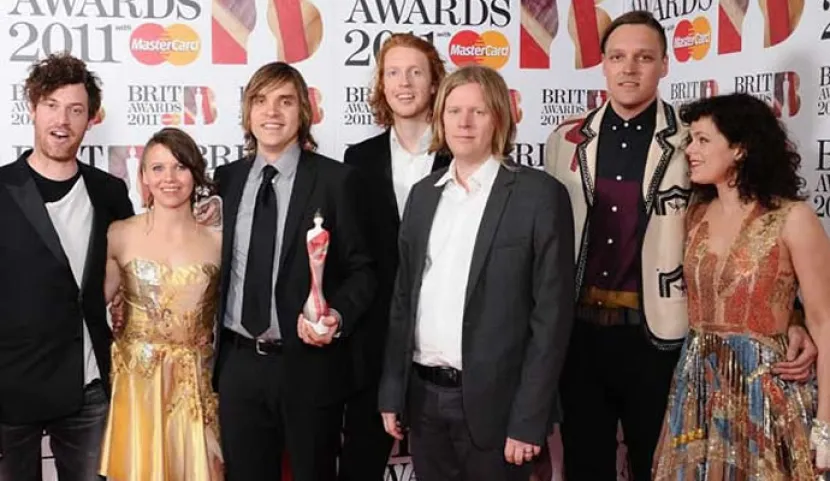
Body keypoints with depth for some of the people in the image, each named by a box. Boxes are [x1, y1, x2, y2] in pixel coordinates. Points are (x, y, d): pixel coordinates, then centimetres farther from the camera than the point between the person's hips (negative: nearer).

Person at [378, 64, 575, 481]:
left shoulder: (539, 194, -8)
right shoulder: (423, 194, 9)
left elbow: (552, 312, -10)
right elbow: (403, 297, 11)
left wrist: (529, 419, -13)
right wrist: (392, 392, 7)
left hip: (491, 400, -5)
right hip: (423, 395, 5)